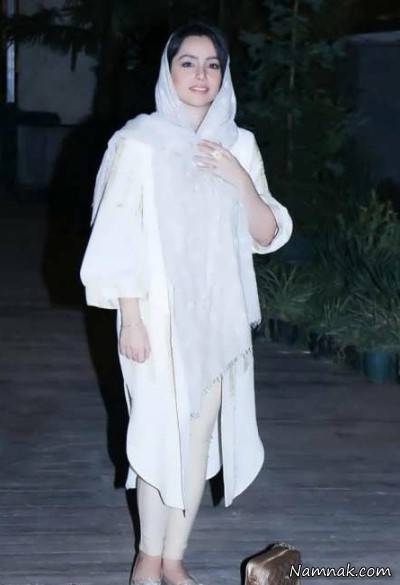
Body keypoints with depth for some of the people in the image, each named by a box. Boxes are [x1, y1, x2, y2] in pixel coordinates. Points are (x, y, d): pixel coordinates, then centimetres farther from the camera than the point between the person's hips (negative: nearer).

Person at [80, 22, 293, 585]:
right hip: (159, 311, -4)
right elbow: (119, 238, -8)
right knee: (160, 432, 0)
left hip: (220, 313, 4)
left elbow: (267, 236, 4)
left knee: (201, 431, 8)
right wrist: (131, 320, -13)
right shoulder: (140, 142, -7)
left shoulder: (239, 144, 4)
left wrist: (241, 181, -13)